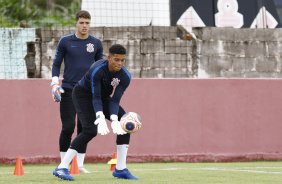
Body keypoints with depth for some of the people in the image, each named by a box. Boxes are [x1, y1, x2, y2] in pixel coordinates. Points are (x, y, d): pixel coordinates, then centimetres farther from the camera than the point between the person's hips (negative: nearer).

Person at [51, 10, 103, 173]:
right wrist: (55, 85, -5)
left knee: (84, 129, 2)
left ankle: (80, 164, 9)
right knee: (68, 128, -8)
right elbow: (56, 64, 7)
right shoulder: (65, 42, 2)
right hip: (68, 91, -2)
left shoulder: (96, 43, 7)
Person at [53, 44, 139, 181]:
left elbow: (115, 100, -25)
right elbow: (95, 98, -36)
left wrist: (114, 120, -42)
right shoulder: (97, 70, -34)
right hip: (83, 93, -6)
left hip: (104, 97, 6)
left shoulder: (125, 77, -20)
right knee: (90, 130, -25)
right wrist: (100, 119, -51)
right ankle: (62, 168, -27)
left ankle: (120, 169, 0)